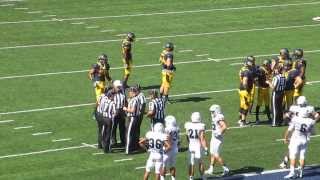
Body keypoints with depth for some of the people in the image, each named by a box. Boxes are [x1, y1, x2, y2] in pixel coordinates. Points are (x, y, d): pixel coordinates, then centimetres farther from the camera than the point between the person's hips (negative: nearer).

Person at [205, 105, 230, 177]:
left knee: (216, 155, -8)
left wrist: (219, 133, -24)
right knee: (212, 154, 18)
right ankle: (211, 169, 29)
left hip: (218, 139, -10)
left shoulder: (219, 118, -21)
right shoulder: (215, 117, 9)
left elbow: (224, 127, -31)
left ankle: (226, 169, -2)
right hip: (214, 138, 10)